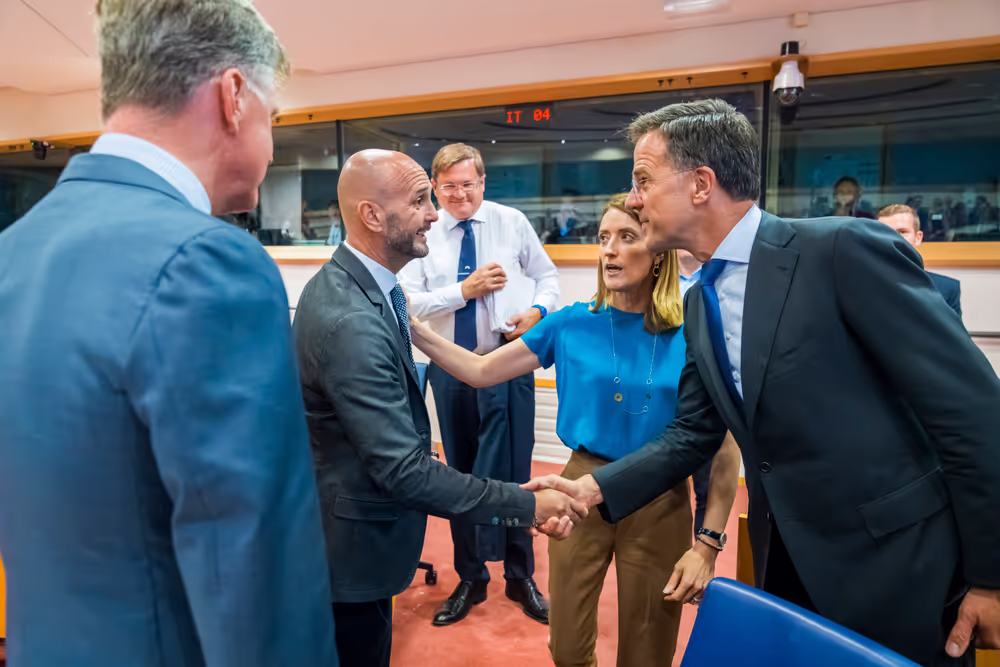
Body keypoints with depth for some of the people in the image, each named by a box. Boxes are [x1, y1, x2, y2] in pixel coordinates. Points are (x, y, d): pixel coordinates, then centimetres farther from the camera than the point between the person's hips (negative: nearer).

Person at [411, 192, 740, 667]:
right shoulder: (572, 325, -3)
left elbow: (724, 450, -7)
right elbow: (480, 371, -1)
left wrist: (707, 545, -11)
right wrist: (412, 328, -11)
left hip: (660, 505, -1)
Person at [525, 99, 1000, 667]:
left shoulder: (845, 250, -18)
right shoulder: (700, 304, 5)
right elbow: (694, 434, 9)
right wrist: (594, 488, -3)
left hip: (900, 573, -6)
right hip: (787, 567, 7)